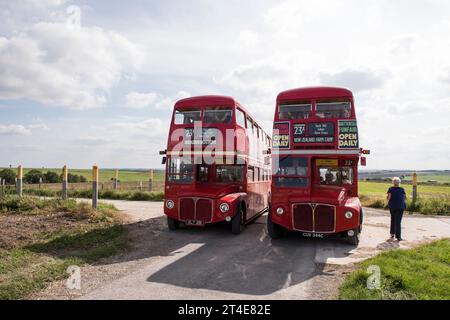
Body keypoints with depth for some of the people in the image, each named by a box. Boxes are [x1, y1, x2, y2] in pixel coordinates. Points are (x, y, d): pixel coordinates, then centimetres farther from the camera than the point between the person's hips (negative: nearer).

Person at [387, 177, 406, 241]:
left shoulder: (390, 189, -3)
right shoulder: (402, 189, -3)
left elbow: (388, 197, -11)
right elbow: (405, 198, 3)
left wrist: (388, 202, 7)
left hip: (392, 206, 2)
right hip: (400, 206, -1)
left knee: (393, 220, 19)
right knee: (398, 221, -1)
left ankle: (392, 233, 23)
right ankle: (398, 236, -4)